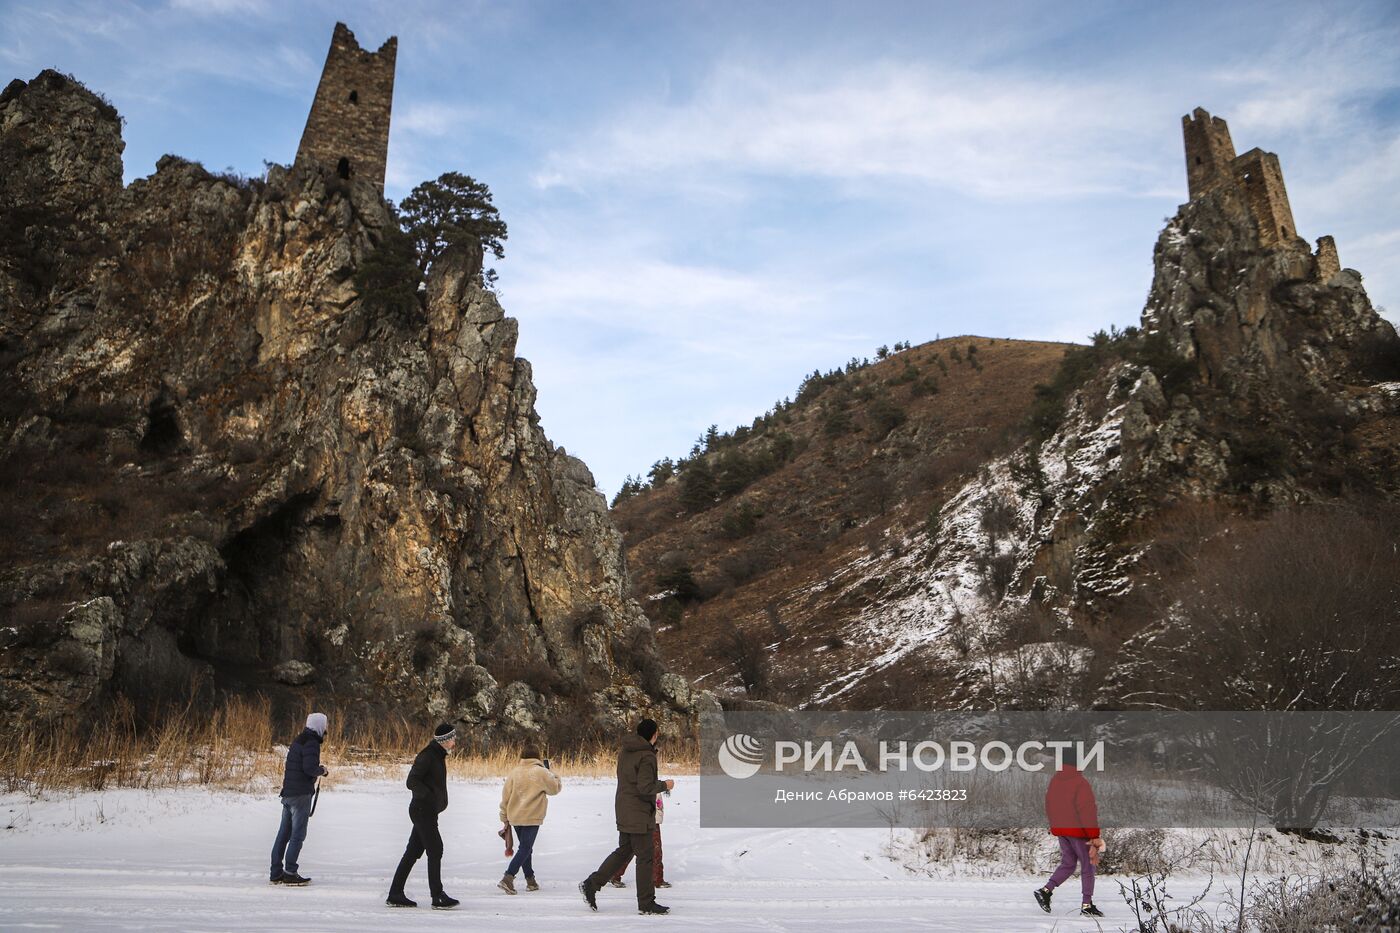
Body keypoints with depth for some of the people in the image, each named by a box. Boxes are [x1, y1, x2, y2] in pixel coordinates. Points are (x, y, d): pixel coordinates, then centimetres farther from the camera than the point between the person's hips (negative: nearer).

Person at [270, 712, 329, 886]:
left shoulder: (298, 741, 16)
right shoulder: (312, 743, -14)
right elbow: (309, 768, -23)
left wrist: (318, 769, 14)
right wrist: (322, 770, -5)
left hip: (288, 793, 9)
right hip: (301, 794, -9)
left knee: (284, 833, 12)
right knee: (298, 834, -3)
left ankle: (276, 873, 17)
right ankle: (290, 873, -1)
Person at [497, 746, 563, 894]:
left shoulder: (514, 772, 4)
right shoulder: (541, 772, -8)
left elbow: (505, 797, 7)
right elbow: (556, 788, 2)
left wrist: (504, 817, 17)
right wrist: (551, 773, 16)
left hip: (515, 817, 5)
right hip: (532, 818, -5)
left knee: (525, 848, 16)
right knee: (525, 849, -2)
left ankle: (530, 880, 20)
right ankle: (508, 878, -15)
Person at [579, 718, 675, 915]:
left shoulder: (625, 750, 8)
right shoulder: (646, 757, -18)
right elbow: (645, 788, -22)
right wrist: (664, 785, -8)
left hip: (624, 810, 9)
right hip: (639, 813, -9)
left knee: (623, 851, 18)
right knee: (645, 856, 0)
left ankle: (591, 884, 16)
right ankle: (646, 903, 7)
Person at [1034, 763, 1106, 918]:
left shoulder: (1054, 782, 4)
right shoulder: (1081, 784, -19)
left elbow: (1049, 808, 12)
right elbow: (1087, 812, -20)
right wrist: (1095, 837, -16)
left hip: (1060, 830, 7)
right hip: (1078, 830, -7)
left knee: (1067, 864, 18)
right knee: (1087, 866, 9)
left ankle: (1045, 890, 4)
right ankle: (1087, 905, 13)